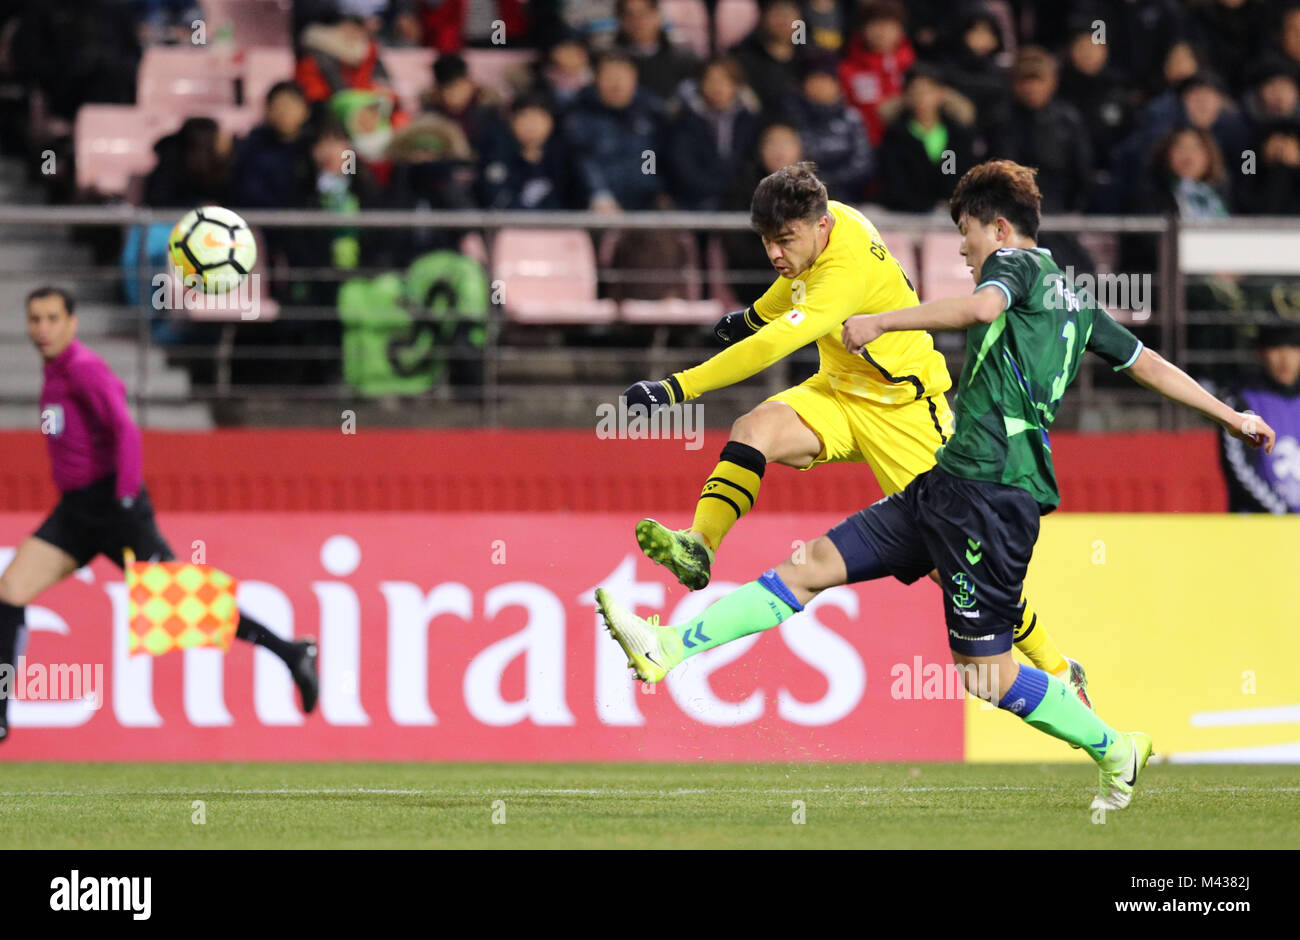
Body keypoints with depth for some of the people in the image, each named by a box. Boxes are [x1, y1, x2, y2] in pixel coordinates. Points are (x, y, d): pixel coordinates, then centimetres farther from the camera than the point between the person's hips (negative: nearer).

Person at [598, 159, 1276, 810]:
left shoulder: (1016, 263, -3)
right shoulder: (1075, 301, 23)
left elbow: (981, 308, -26)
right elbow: (1150, 365, 25)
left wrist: (882, 322, -24)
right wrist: (1231, 417, 33)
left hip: (988, 493, -10)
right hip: (947, 485, 10)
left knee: (985, 673, -6)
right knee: (819, 562, 4)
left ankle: (1114, 752, 9)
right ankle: (667, 647, 0)